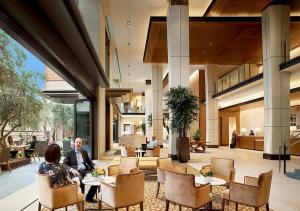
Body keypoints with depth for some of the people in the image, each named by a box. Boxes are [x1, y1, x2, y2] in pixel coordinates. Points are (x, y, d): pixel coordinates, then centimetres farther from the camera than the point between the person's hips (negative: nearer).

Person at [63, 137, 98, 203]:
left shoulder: (84, 152, 21)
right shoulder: (69, 153, 9)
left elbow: (90, 162, 21)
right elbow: (64, 164, -1)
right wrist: (71, 169, -20)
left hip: (85, 171, 4)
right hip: (75, 172, -4)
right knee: (80, 180, -37)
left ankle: (89, 197, -5)